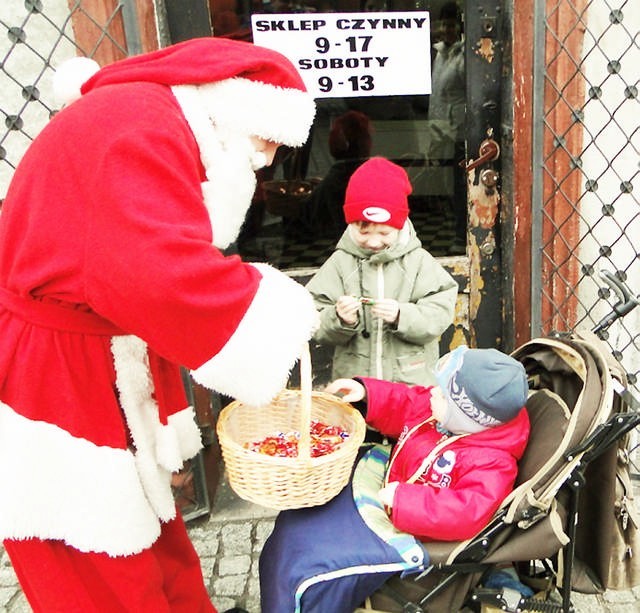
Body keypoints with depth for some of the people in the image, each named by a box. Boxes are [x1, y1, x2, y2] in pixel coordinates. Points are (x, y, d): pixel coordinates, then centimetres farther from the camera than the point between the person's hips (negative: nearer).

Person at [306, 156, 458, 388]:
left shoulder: (419, 261, 1)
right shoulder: (340, 263, 1)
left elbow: (439, 314, -7)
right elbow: (318, 329, -1)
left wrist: (401, 316, -23)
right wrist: (340, 320, -21)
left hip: (411, 379, 0)